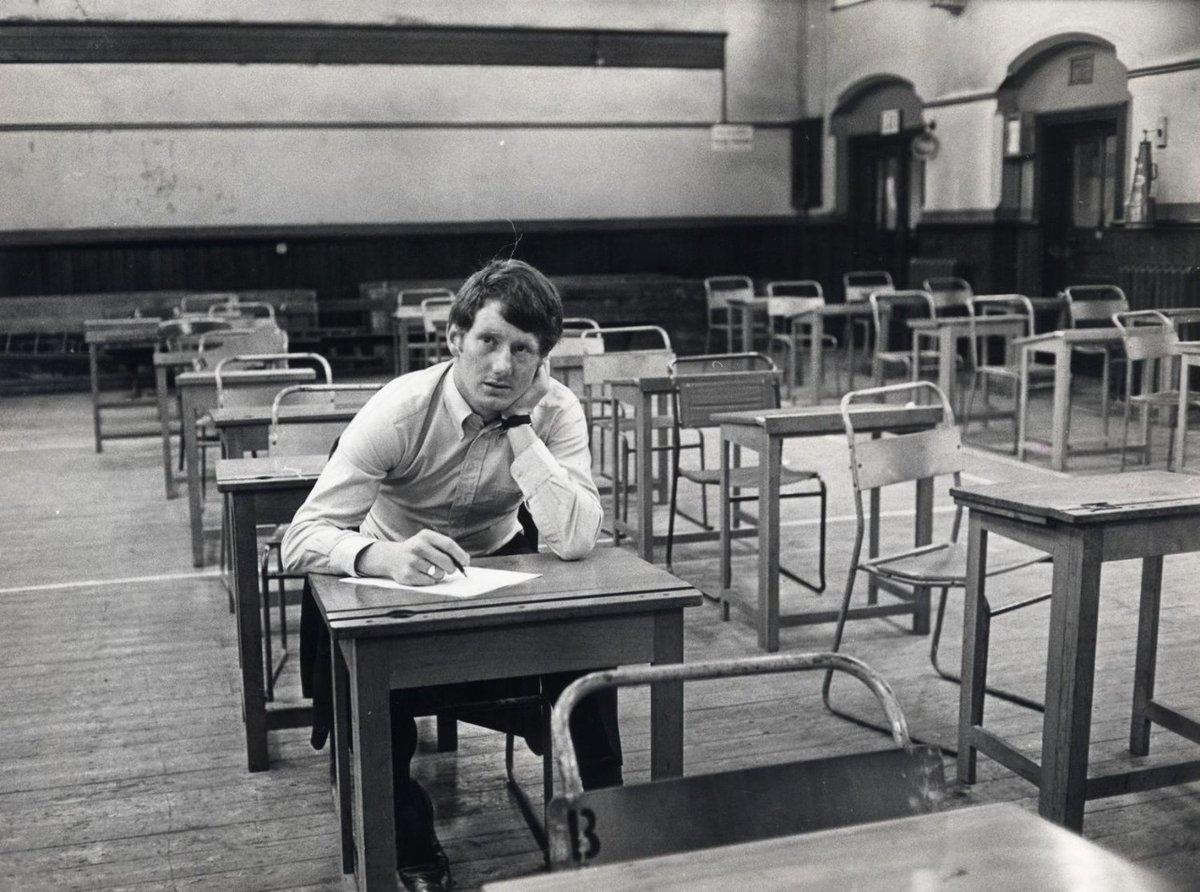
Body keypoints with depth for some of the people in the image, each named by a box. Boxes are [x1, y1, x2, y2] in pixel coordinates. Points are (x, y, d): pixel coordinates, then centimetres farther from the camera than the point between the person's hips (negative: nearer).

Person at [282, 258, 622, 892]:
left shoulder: (556, 411, -18)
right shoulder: (400, 411, -25)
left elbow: (575, 540, -32)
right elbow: (302, 538, -32)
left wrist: (517, 427, -33)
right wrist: (387, 555, -53)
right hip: (398, 585, -1)